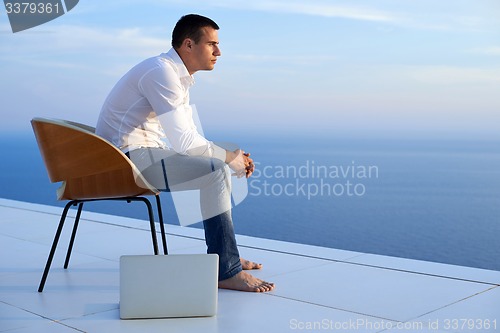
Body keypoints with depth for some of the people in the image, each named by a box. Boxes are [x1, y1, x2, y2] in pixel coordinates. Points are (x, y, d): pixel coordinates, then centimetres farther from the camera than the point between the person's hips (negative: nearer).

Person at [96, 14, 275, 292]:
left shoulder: (179, 76, 14)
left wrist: (233, 156, 2)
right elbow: (183, 141, -26)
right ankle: (226, 272, -17)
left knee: (220, 166, 14)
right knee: (216, 173, -23)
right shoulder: (162, 72, -18)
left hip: (144, 151, 11)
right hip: (129, 156, -11)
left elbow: (190, 138, 16)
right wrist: (228, 157, -12)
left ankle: (224, 255, 19)